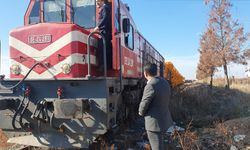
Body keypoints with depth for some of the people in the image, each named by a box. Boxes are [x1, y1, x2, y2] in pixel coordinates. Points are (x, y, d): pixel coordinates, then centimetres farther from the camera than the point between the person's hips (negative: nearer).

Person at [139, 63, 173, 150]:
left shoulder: (150, 86, -25)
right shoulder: (164, 82, 1)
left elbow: (144, 104, -16)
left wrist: (141, 112, 5)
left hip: (155, 122, -9)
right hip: (164, 119, 9)